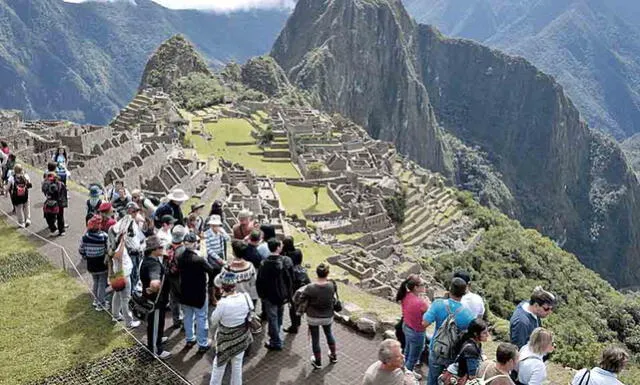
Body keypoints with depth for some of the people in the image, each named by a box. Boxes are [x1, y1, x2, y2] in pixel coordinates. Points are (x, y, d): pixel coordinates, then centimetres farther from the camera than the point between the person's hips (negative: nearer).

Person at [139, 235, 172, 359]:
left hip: (153, 298, 10)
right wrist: (152, 290, -33)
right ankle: (155, 350, 25)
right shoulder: (153, 264, -34)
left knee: (155, 321, 29)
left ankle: (156, 339, 51)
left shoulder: (149, 259, -1)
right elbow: (155, 283, -53)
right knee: (155, 323, 8)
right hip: (155, 299, -10)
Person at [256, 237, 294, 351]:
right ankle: (275, 336, 43)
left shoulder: (265, 264, -22)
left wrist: (261, 295, 1)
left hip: (270, 296, -4)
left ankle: (276, 342, 18)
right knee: (279, 317, 24)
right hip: (283, 295, 4)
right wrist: (289, 293, 11)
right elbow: (291, 278, -3)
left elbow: (259, 282, -14)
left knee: (272, 318, 9)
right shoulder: (287, 261, -13)